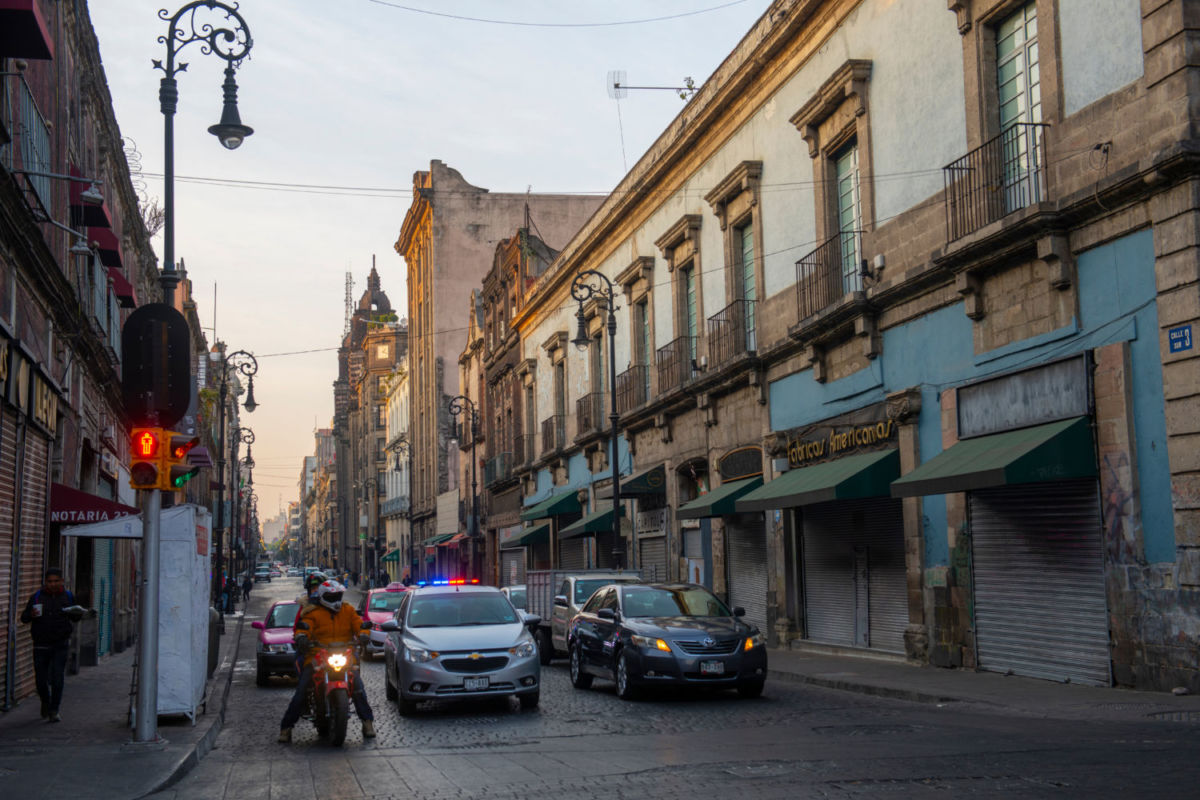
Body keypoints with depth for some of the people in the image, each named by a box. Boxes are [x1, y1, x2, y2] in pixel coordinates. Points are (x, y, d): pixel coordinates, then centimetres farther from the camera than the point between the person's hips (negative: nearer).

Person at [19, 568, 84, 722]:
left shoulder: (68, 597, 4)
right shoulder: (36, 597, 0)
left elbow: (74, 618, 15)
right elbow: (23, 617, 2)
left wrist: (79, 614, -8)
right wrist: (31, 614, -20)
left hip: (60, 646, 0)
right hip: (41, 645, 0)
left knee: (57, 679, -7)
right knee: (41, 680, 6)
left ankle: (54, 711, 0)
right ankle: (45, 702, 34)